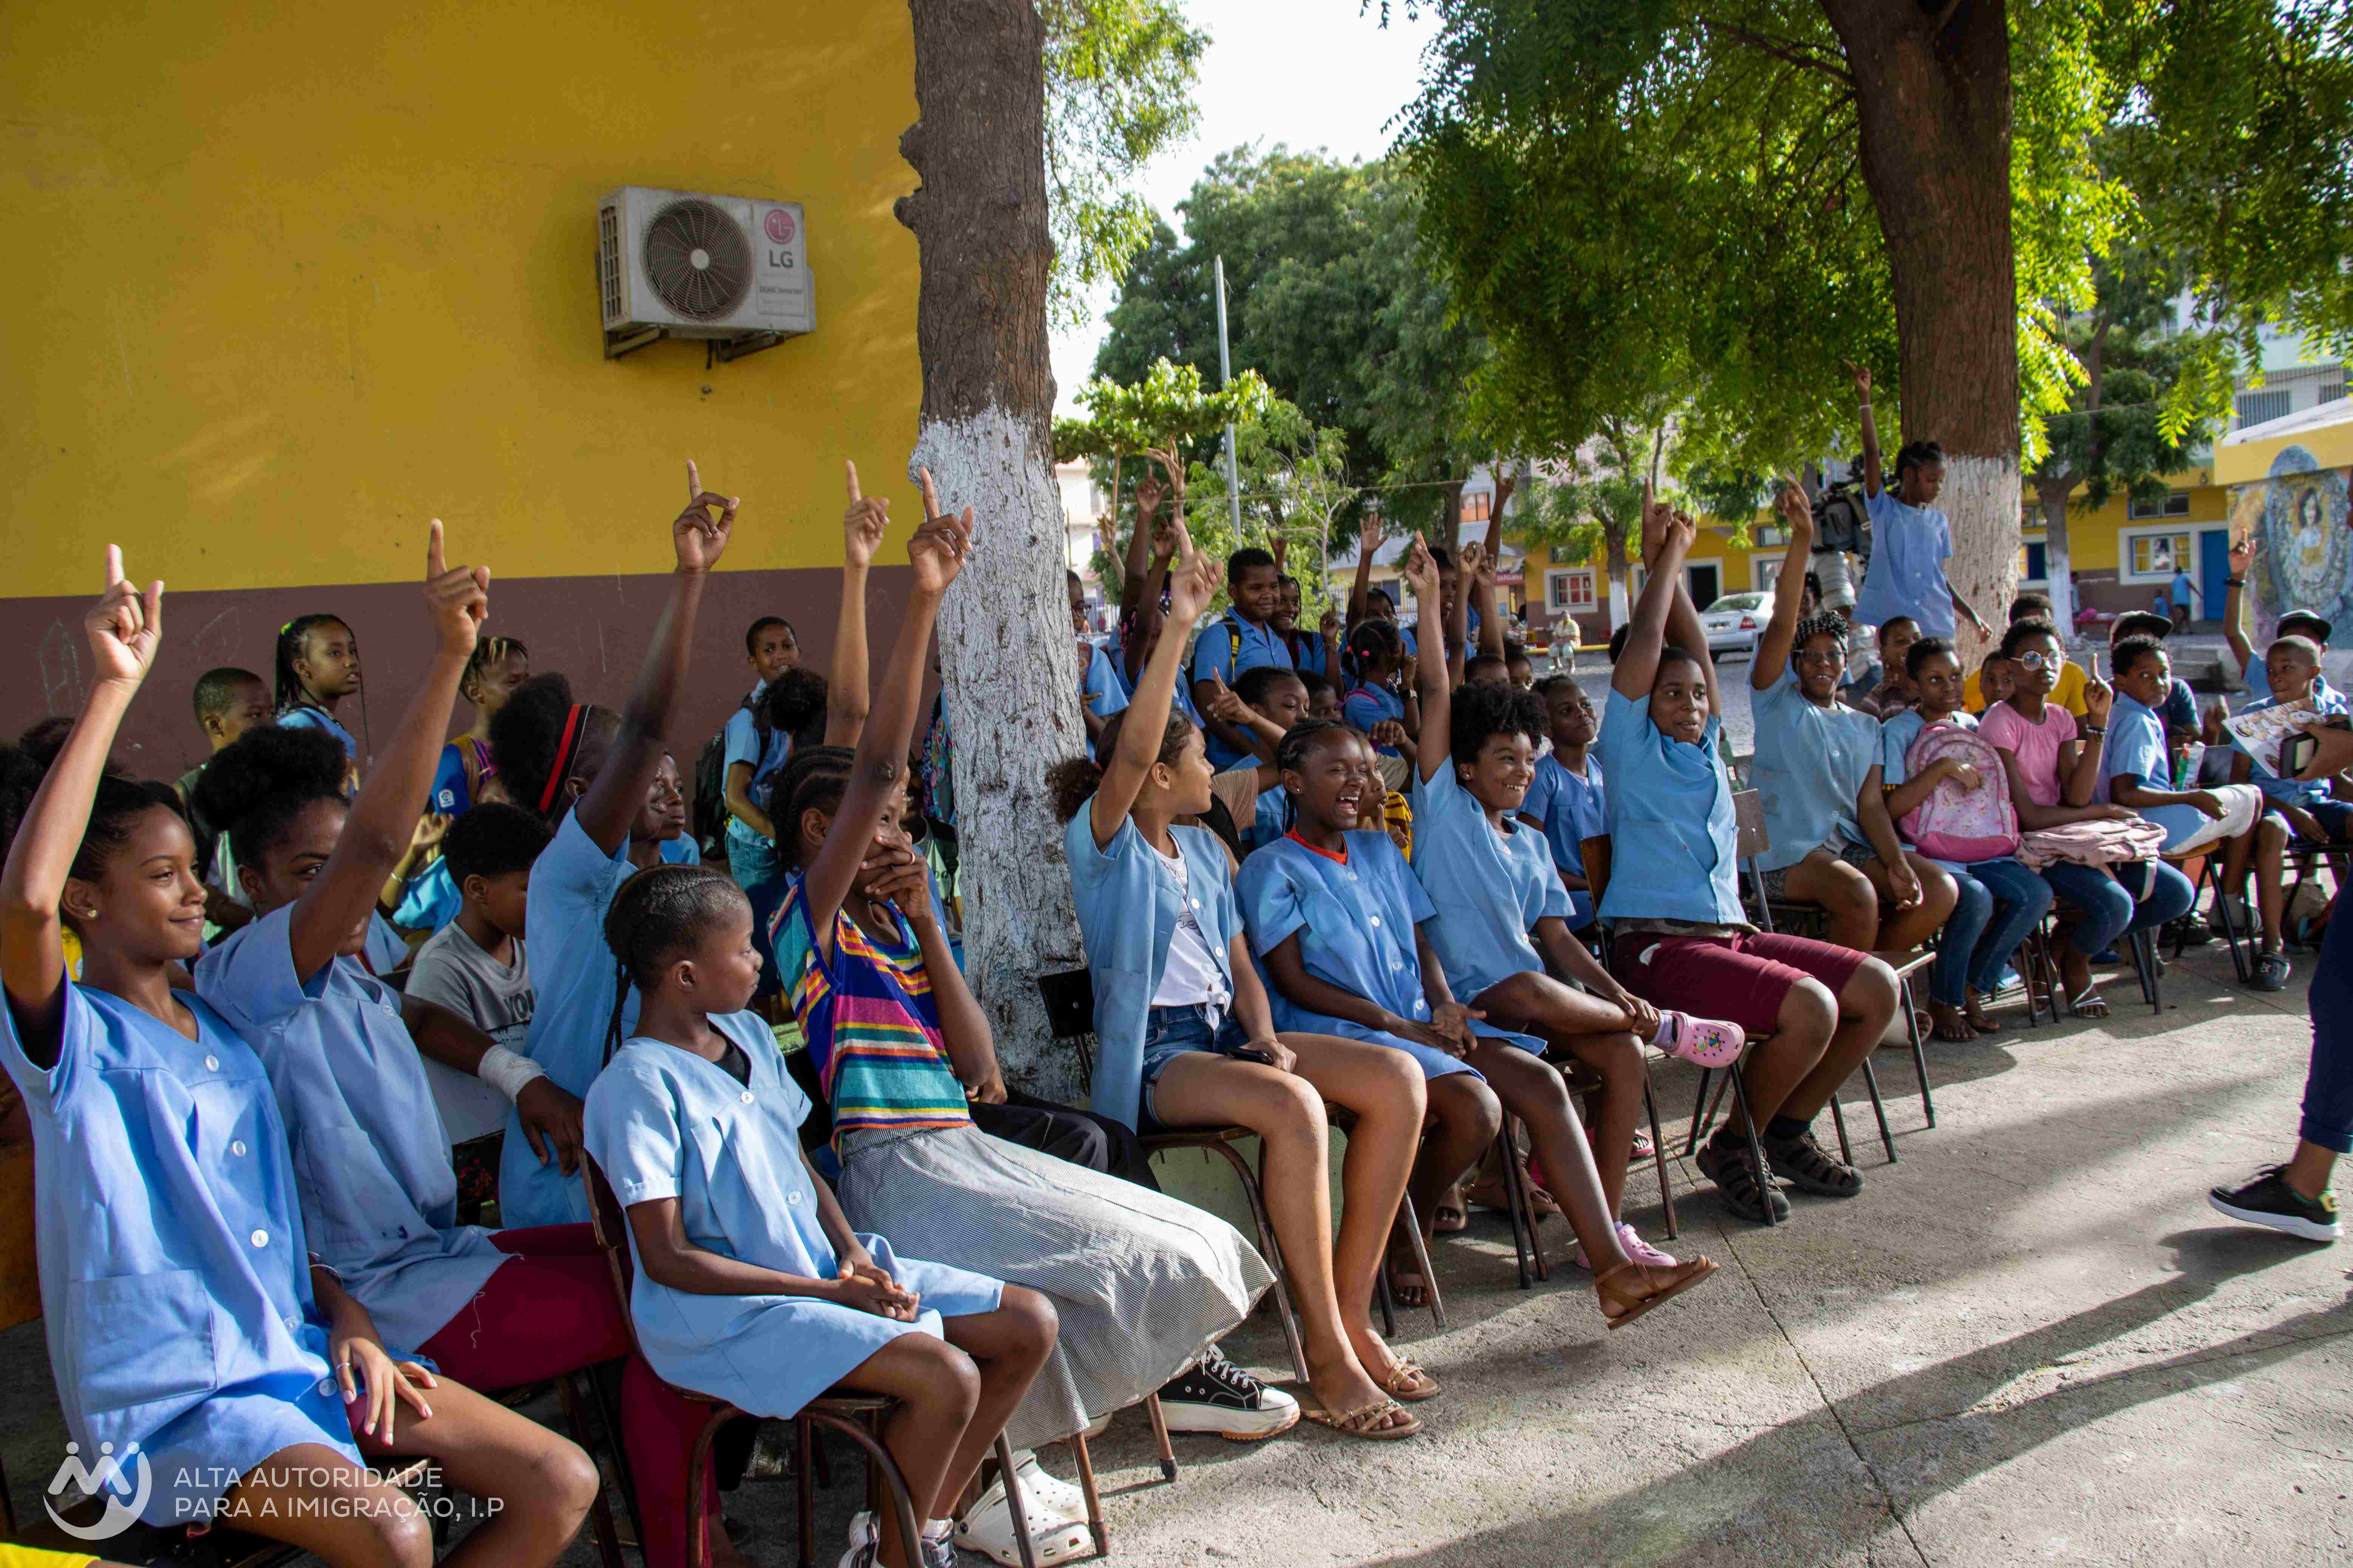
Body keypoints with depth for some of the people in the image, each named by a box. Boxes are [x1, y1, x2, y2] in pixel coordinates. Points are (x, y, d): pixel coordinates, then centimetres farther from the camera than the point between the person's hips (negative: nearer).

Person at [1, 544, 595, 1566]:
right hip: (169, 1403, -6)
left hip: (303, 1354, 7)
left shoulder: (226, 1027, 13)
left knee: (563, 1485, -4)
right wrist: (112, 689, -30)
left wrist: (347, 1317, 2)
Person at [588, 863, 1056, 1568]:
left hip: (821, 1267, 9)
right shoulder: (636, 1086, -15)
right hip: (726, 1311, -9)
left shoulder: (749, 1033, 10)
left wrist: (853, 1254, -3)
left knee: (1031, 1325, 0)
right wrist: (830, 1292, -18)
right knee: (947, 1376, -28)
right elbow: (667, 1259, -18)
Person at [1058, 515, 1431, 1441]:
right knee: (1295, 1107, -35)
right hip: (1153, 1053, -7)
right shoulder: (1105, 842, -1)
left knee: (1397, 1080, -15)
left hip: (1226, 1031, 7)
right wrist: (1177, 628, -28)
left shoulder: (1204, 852, 22)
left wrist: (1266, 1038, -3)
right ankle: (1328, 1359, -25)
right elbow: (1130, 752, -21)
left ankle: (1351, 1314, -9)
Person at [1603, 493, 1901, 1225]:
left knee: (1878, 987, -2)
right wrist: (1664, 558, 5)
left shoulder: (1706, 747, 20)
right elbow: (1646, 643, -5)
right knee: (1810, 1007, -27)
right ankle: (1733, 1149, -4)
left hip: (1729, 932, 8)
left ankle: (1788, 1130, 12)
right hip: (1659, 944, -8)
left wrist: (1672, 567, 16)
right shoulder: (1632, 746, 1)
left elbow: (1692, 643, 17)